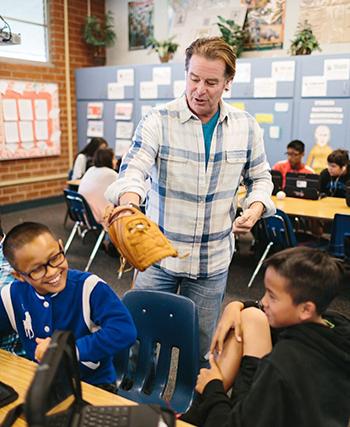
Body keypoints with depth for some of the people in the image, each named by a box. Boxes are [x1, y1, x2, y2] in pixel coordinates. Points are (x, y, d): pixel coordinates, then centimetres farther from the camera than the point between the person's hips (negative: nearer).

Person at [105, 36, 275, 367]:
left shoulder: (246, 127, 0)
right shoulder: (158, 122, -10)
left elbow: (260, 178, 13)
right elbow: (133, 171, -23)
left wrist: (256, 206, -8)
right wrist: (130, 203, -45)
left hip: (213, 261, 2)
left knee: (200, 348, 15)